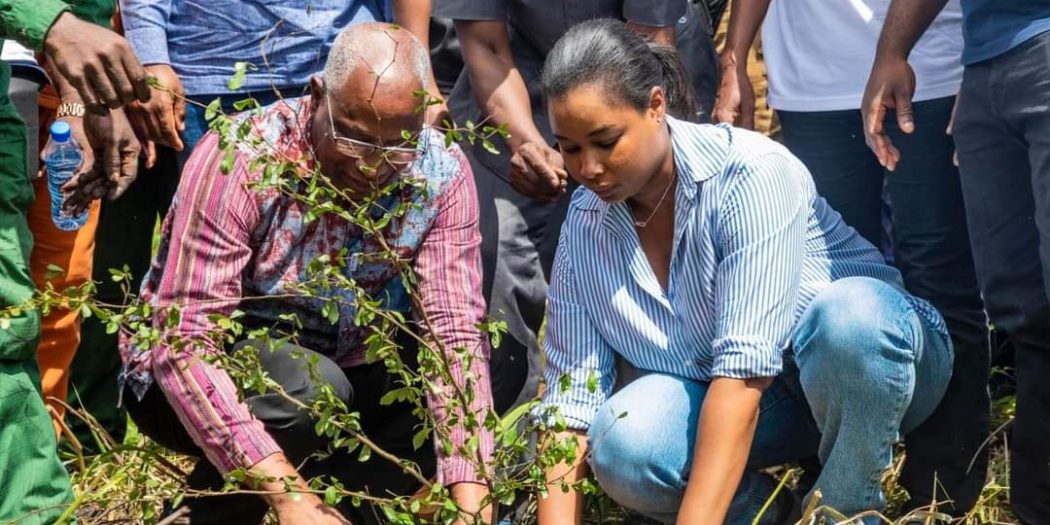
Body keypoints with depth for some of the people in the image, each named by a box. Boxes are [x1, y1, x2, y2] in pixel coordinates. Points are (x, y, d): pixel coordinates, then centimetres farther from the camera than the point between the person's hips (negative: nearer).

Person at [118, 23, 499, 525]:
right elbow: (184, 343, -32)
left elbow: (457, 334, -20)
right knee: (312, 391, -32)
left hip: (335, 366, 4)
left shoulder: (442, 173, -16)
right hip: (195, 376, -4)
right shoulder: (240, 159, -28)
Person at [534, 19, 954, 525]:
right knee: (620, 444, -27)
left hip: (868, 369, -3)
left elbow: (744, 368, -33)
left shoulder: (751, 174, -26)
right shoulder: (585, 227, -9)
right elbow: (569, 394, -9)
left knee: (848, 315, -38)